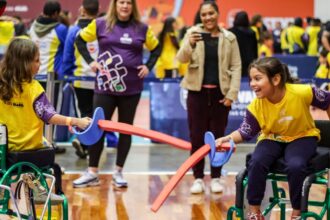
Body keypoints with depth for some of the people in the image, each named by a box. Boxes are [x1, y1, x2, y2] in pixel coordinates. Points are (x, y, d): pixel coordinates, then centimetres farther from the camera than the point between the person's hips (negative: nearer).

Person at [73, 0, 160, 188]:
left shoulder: (142, 28, 3)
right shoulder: (101, 24, 0)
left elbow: (156, 48, 14)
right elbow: (80, 40, 9)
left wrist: (148, 66, 0)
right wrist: (90, 61, -1)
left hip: (131, 88, 1)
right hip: (105, 86, -1)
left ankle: (119, 172, 17)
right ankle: (92, 173, 9)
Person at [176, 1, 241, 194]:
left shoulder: (229, 38, 3)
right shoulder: (193, 33, 1)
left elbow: (236, 67, 3)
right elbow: (181, 59, -9)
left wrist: (232, 94, -6)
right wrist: (189, 44, -30)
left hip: (220, 93, 0)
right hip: (197, 92, 0)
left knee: (218, 136, 6)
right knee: (197, 136, 2)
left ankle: (216, 178, 16)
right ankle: (198, 178, 12)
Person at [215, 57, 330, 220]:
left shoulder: (302, 92, -27)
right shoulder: (255, 107, -20)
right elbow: (244, 133, -9)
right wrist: (226, 139, -29)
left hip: (302, 137, -2)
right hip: (272, 139, 2)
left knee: (295, 166, -33)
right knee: (256, 163, -27)